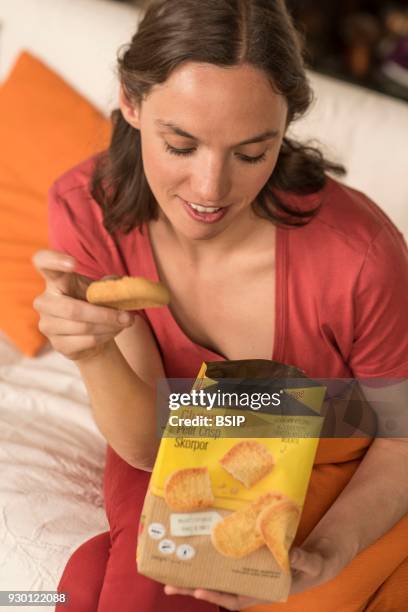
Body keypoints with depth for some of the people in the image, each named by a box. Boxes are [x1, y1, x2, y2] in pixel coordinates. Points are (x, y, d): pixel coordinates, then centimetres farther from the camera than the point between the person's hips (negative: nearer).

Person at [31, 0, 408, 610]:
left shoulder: (359, 257, -32)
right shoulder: (88, 206, -22)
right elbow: (147, 443, -18)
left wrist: (326, 558, -31)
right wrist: (93, 351, -39)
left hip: (343, 475, -1)